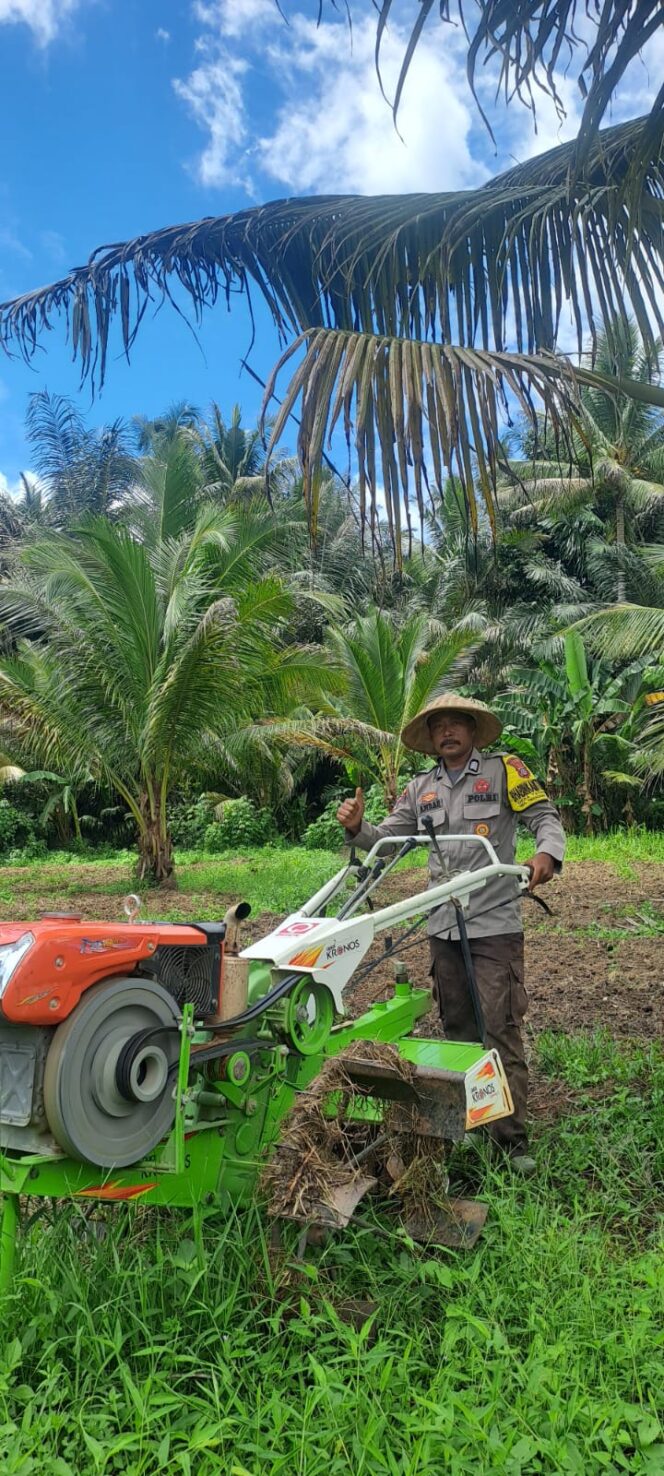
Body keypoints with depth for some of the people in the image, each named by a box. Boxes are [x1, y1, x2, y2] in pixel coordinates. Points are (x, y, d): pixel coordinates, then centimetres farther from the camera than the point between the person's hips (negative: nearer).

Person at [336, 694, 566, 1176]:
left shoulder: (504, 770, -1)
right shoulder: (421, 788, 12)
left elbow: (545, 816, -5)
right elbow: (386, 839, 10)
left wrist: (548, 853, -25)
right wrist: (357, 828, -10)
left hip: (495, 924, -5)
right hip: (444, 926, 5)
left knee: (500, 1028, -5)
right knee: (457, 1027, 14)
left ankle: (512, 1139, 4)